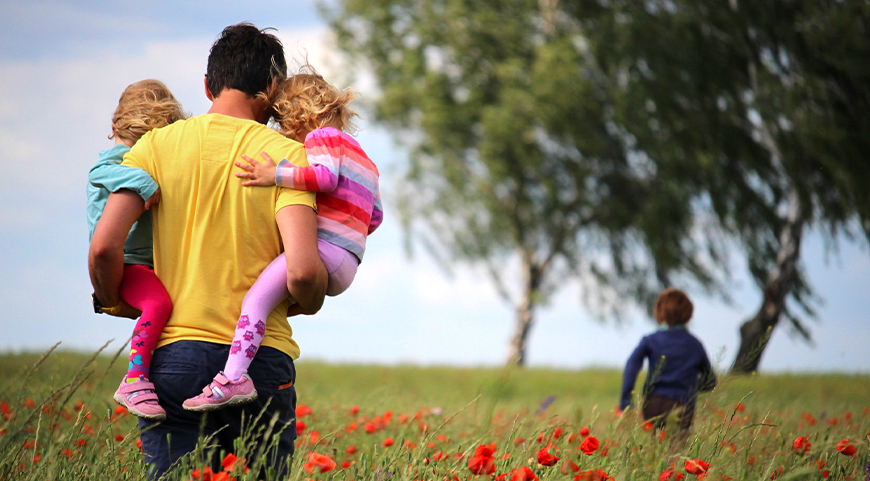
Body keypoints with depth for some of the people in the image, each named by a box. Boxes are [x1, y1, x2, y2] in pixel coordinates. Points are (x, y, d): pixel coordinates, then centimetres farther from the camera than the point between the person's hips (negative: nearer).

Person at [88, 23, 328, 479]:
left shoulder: (157, 145, 5)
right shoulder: (286, 154, -1)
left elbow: (104, 247, -5)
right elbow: (301, 271, -13)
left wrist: (114, 303, 14)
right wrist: (309, 303, 10)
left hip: (174, 352, 1)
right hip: (261, 359, -1)